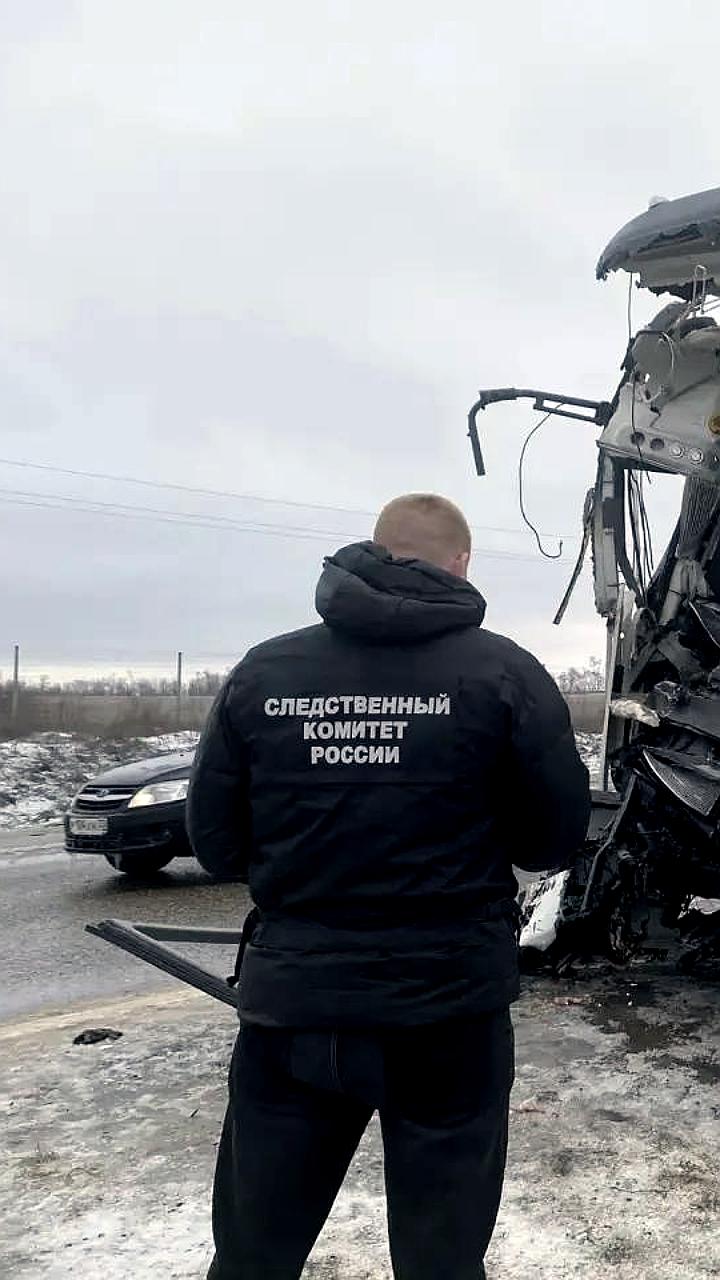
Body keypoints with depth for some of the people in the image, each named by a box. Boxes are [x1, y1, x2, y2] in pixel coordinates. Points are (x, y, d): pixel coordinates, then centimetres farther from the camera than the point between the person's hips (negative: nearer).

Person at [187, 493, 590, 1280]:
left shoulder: (261, 673, -4)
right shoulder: (504, 673, -9)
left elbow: (215, 844, 1)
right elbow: (555, 840, -2)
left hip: (290, 1003, 2)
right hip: (450, 1008, -1)